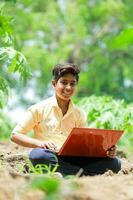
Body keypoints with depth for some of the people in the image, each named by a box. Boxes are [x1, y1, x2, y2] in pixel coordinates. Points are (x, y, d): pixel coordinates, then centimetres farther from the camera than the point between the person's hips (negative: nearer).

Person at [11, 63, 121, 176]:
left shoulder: (80, 114, 15)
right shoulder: (39, 109, 4)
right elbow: (15, 135, 3)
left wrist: (106, 151, -9)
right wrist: (39, 143, -16)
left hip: (72, 160, 3)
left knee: (114, 163, -18)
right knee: (38, 155, -40)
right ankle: (87, 174, -32)